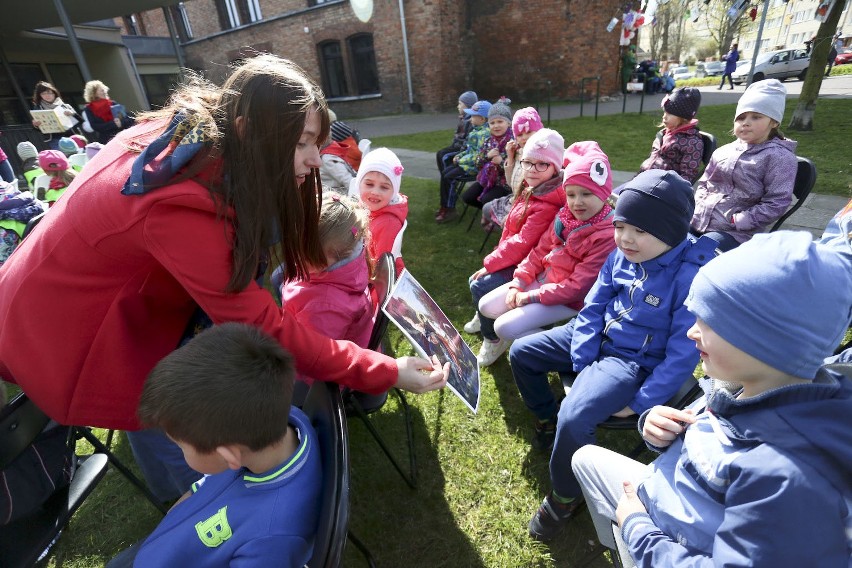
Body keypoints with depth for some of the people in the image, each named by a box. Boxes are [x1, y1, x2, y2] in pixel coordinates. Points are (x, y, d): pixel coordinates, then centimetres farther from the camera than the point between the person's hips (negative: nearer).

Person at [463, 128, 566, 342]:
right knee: (474, 280, 10)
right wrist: (495, 259, 5)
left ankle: (493, 338, 3)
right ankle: (485, 317, 35)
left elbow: (523, 243, -27)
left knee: (480, 287, -18)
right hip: (512, 258, 9)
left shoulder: (547, 205, -26)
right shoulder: (531, 191, 5)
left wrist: (490, 264, -18)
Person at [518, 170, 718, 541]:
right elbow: (593, 308, 1)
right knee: (521, 353, 5)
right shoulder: (623, 255, -7)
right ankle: (546, 421, 29)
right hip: (599, 341, 7)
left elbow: (682, 356, -20)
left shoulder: (693, 275, -24)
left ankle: (566, 497, 3)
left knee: (574, 417, -28)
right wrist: (581, 364, -6)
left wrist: (637, 404, -16)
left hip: (636, 361, -7)